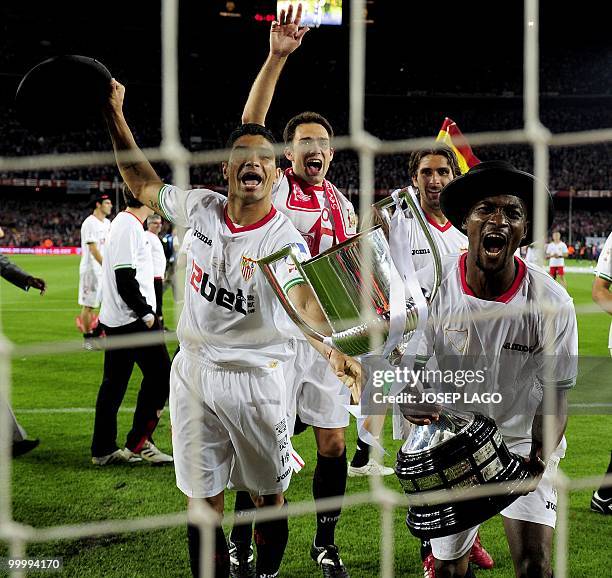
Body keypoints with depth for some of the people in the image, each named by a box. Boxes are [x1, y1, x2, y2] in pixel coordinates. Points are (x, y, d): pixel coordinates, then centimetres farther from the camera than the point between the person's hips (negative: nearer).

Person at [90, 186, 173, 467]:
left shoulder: (123, 223, 16)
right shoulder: (130, 227, -16)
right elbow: (126, 279, -22)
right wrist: (146, 313, -16)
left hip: (114, 319, 10)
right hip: (133, 319, -10)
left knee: (114, 382, 12)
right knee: (159, 375, -4)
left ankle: (102, 449, 16)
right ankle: (138, 444, 1)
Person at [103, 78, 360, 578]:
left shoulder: (284, 239, -18)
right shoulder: (201, 208, -2)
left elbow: (304, 300, -36)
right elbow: (145, 184, 16)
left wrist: (334, 351, -56)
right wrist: (116, 118, 9)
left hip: (254, 379, -4)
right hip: (192, 372, 4)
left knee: (269, 499, 10)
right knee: (203, 503, 9)